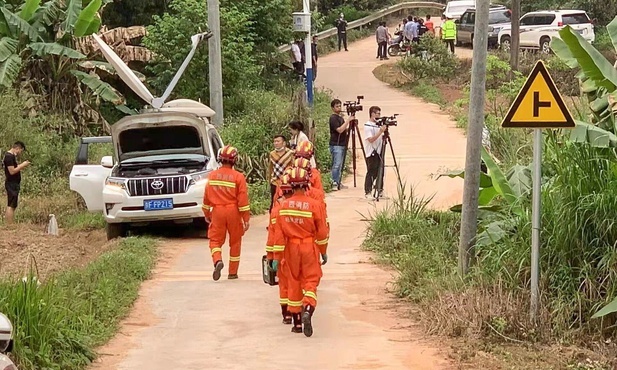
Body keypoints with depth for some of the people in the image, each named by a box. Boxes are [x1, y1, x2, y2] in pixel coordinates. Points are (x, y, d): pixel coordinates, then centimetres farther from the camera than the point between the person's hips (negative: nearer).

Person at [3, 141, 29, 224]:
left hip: (13, 184, 11)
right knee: (11, 206, -10)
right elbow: (12, 171, -22)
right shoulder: (9, 156, -16)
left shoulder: (11, 155, 15)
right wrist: (22, 165, -14)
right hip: (12, 184, -11)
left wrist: (22, 165, 7)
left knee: (11, 206, 12)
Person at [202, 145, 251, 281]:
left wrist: (207, 214, 19)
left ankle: (217, 260, -21)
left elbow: (206, 197, 6)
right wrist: (246, 219, -4)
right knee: (235, 242, 12)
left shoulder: (212, 176, 0)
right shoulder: (238, 177, -9)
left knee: (215, 240, 9)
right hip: (233, 212, -1)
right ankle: (233, 272, 17)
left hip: (217, 211, 1)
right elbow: (243, 200, -10)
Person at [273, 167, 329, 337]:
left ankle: (297, 323, 17)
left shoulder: (283, 205, -4)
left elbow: (279, 234, -1)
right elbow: (322, 232, -5)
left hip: (291, 249, 2)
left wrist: (278, 256, 6)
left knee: (293, 283, 12)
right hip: (309, 248, -2)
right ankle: (308, 310, -25)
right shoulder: (314, 205, -11)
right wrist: (324, 252, 7)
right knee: (311, 281, 2)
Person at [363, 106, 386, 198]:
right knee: (371, 173, -6)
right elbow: (371, 139, -20)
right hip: (371, 153, -8)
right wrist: (380, 131, -24)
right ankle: (367, 192, -2)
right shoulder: (368, 126, -11)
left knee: (380, 172, 9)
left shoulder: (378, 124, 12)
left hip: (378, 152, 8)